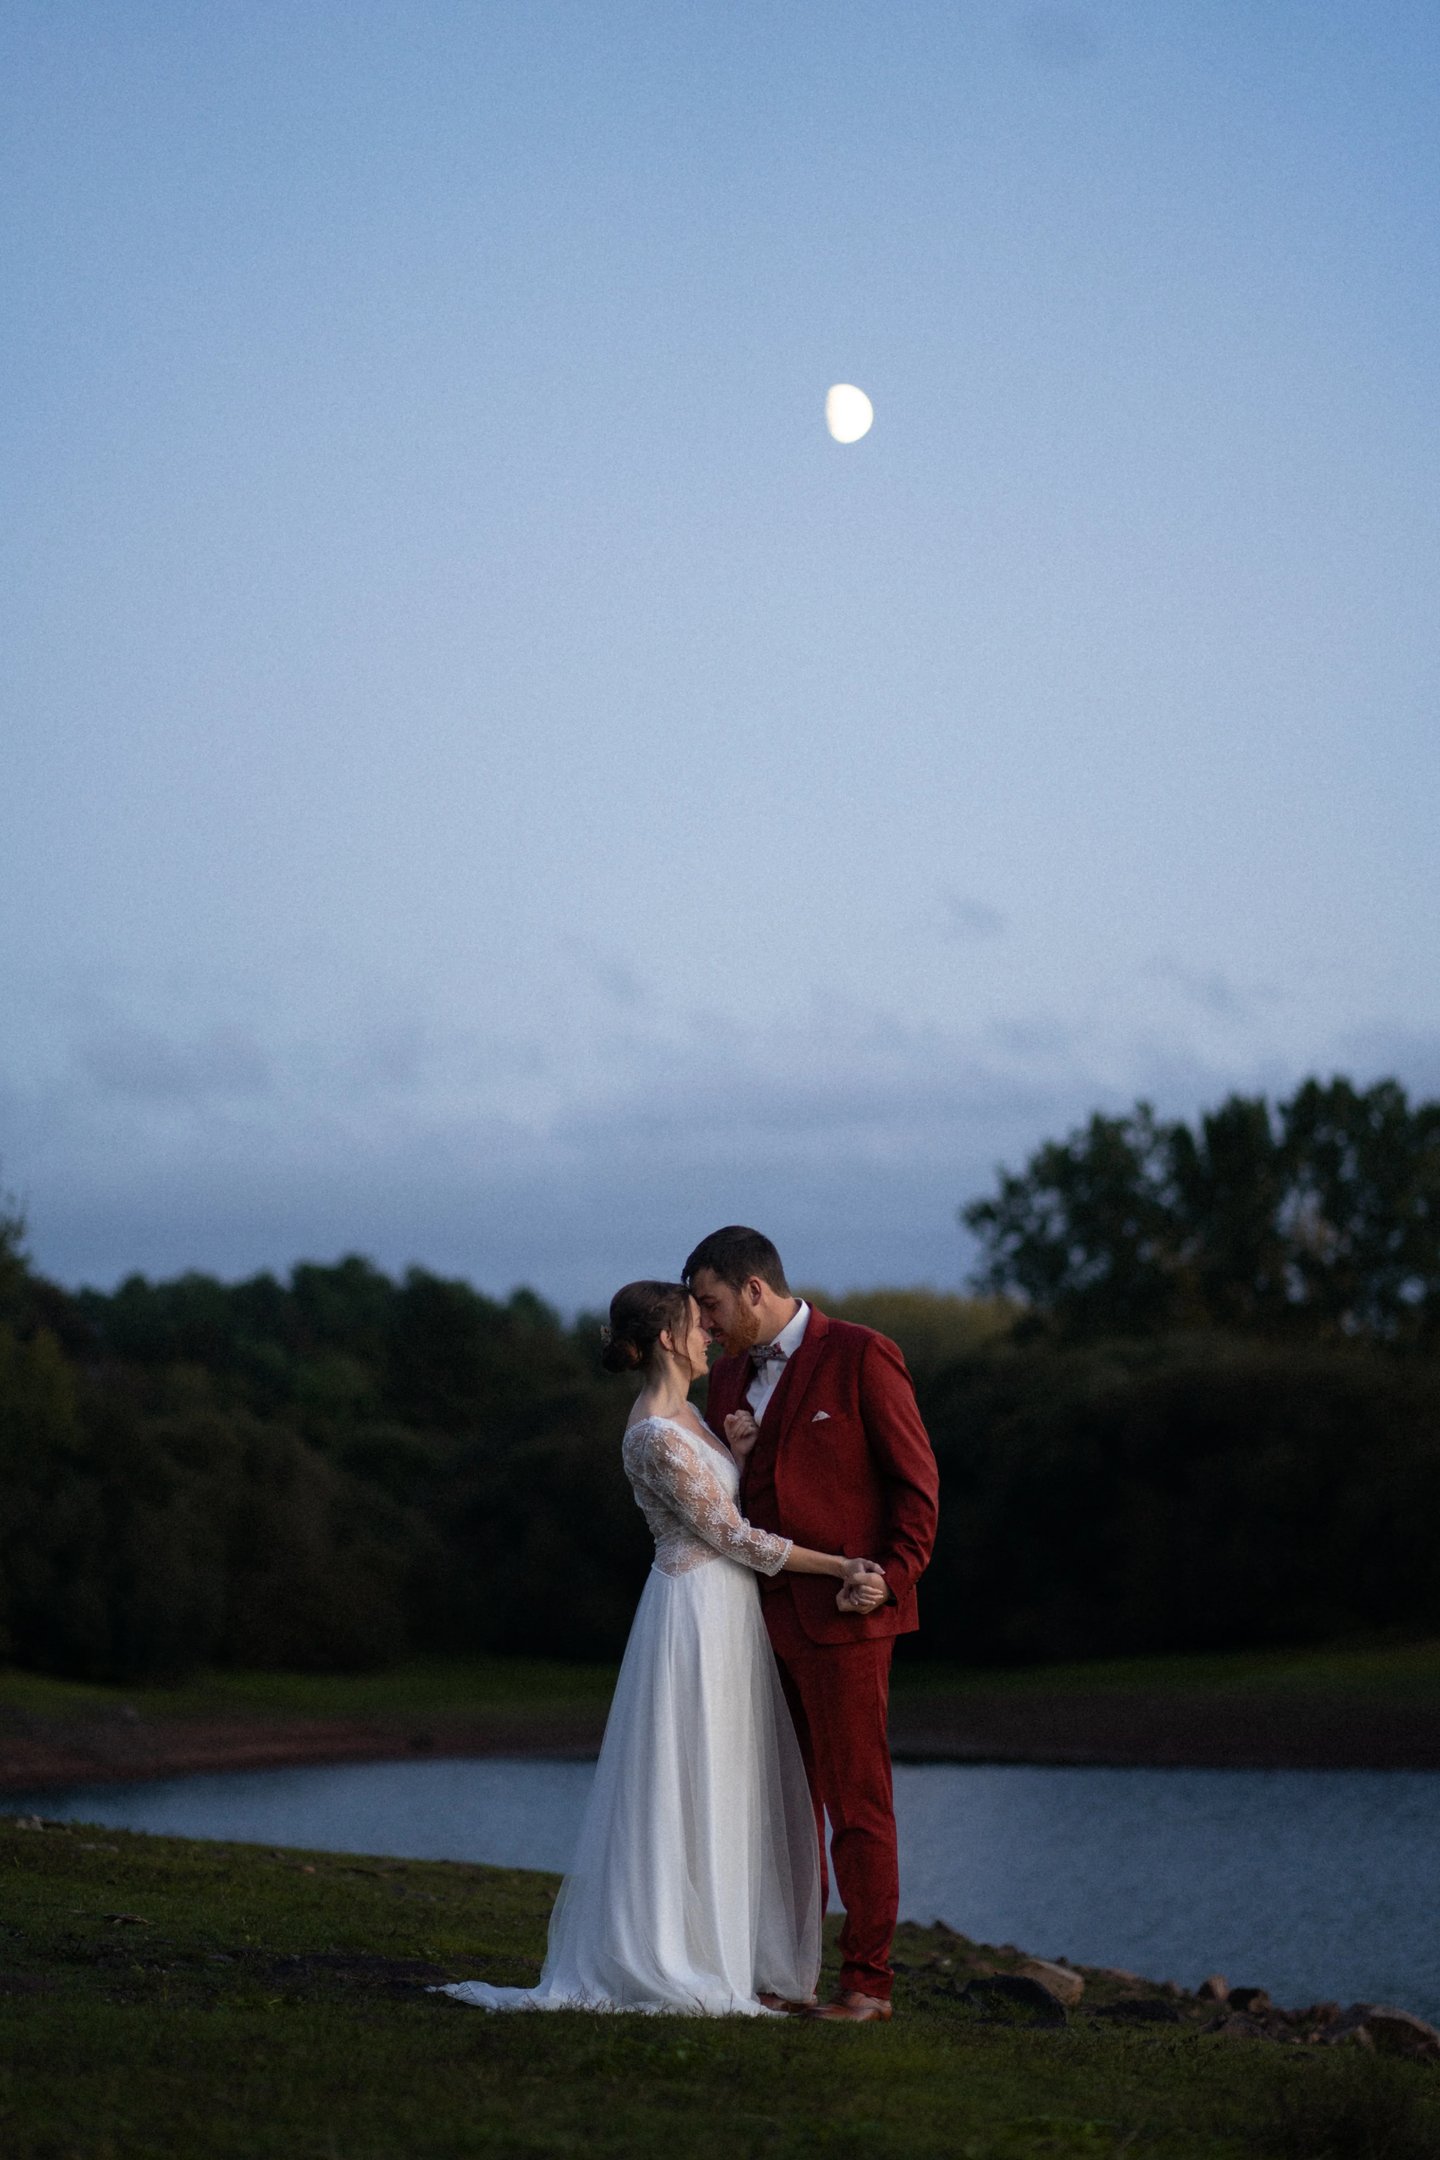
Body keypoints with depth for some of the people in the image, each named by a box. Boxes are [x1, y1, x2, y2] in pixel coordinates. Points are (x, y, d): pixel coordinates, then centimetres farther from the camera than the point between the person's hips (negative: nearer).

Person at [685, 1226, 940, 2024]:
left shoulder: (860, 1356, -7)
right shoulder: (730, 1379, 14)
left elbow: (916, 1479, -7)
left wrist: (891, 1581, -14)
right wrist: (733, 1459, -2)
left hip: (842, 1616, -7)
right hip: (763, 1617, 7)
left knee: (856, 1800, -4)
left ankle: (867, 1980, 1)